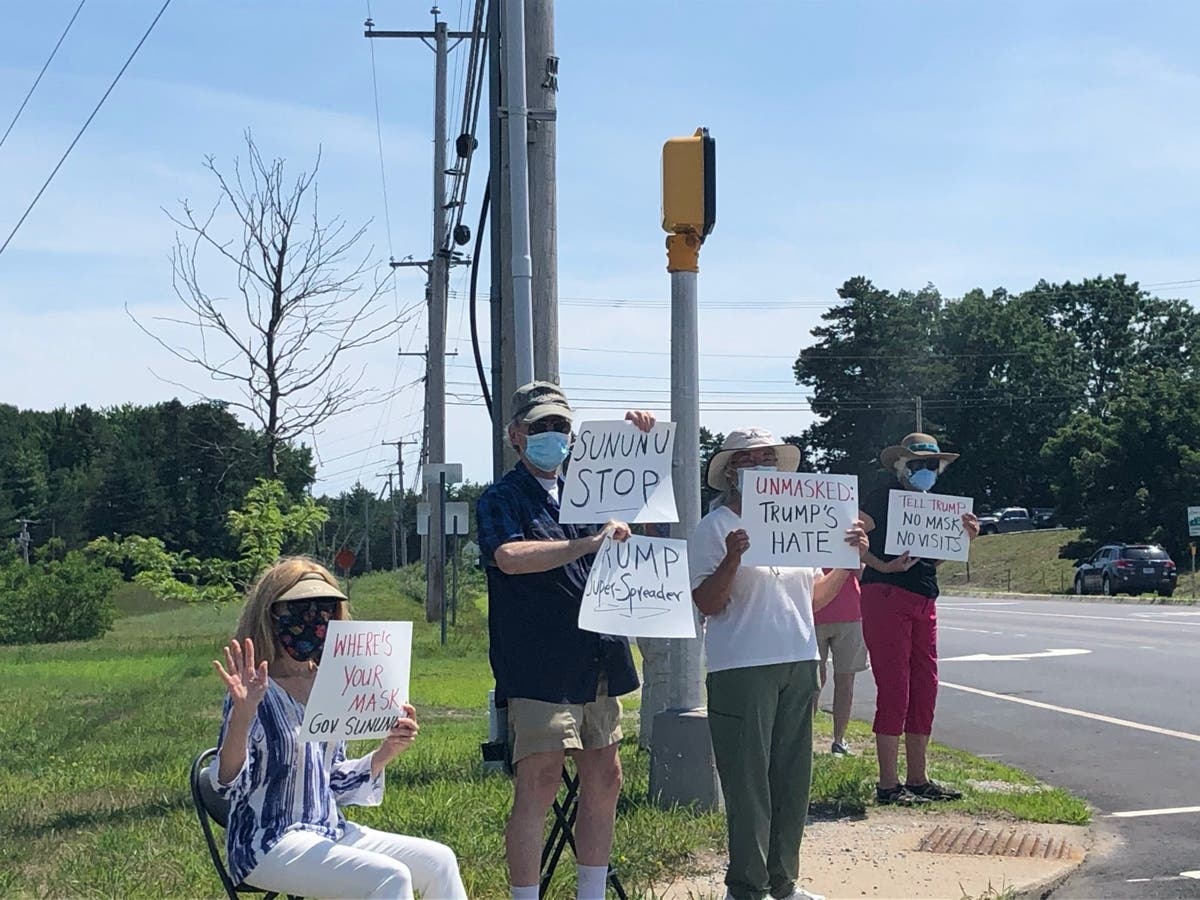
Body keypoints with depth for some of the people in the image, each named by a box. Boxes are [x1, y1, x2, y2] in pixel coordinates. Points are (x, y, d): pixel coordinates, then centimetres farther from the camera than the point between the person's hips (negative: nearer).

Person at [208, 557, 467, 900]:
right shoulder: (260, 695, -13)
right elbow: (227, 784, -21)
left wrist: (385, 753, 0)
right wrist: (242, 714, -35)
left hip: (328, 833, 8)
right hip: (270, 845, -8)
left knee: (439, 861, -2)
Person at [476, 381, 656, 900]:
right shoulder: (501, 500, -3)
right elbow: (509, 556, -24)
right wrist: (589, 544, -27)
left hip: (597, 665, 7)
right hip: (538, 668, -7)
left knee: (604, 779, 10)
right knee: (538, 784, -10)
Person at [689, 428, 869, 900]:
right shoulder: (715, 529, -5)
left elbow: (814, 597, 18)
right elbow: (707, 604, -12)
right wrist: (733, 557, -25)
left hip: (799, 666, 7)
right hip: (742, 670, -7)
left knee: (793, 778, 11)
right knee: (748, 783, -3)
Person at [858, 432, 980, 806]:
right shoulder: (884, 496, -4)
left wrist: (964, 538, 8)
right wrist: (883, 565, -25)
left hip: (923, 603, 8)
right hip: (887, 597, -8)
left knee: (924, 688, 10)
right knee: (894, 689, -8)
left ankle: (917, 779, 18)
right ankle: (888, 785, -5)